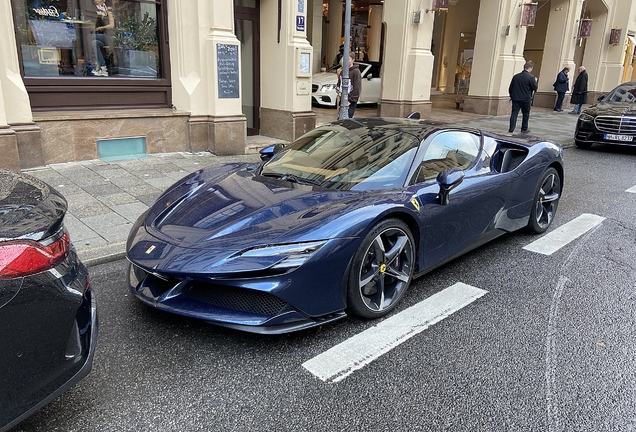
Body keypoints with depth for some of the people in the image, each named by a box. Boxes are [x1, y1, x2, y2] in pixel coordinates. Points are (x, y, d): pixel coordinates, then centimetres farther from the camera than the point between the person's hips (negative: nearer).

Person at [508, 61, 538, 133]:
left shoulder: (516, 76, 3)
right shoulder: (531, 77, -10)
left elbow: (510, 88, 8)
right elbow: (535, 88, -5)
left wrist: (511, 96, 19)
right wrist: (535, 81, 13)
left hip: (515, 98, 3)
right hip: (526, 99, -3)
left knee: (514, 113, 2)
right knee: (526, 114, 14)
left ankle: (511, 129, -6)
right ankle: (524, 129, 21)